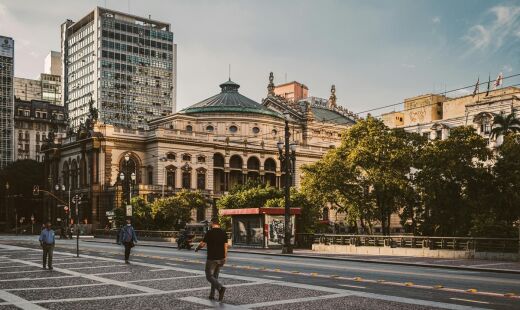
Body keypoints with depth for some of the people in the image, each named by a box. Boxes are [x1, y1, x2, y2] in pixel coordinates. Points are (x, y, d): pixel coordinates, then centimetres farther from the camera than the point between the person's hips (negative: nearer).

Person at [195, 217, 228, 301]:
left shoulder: (209, 233, -12)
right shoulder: (224, 233, 2)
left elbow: (202, 244, -8)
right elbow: (225, 246, 1)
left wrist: (197, 249, 12)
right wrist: (225, 258, 8)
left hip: (211, 258, -5)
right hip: (220, 258, 5)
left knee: (209, 276, 1)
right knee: (215, 276, 18)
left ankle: (221, 288, -22)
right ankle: (212, 295, 19)